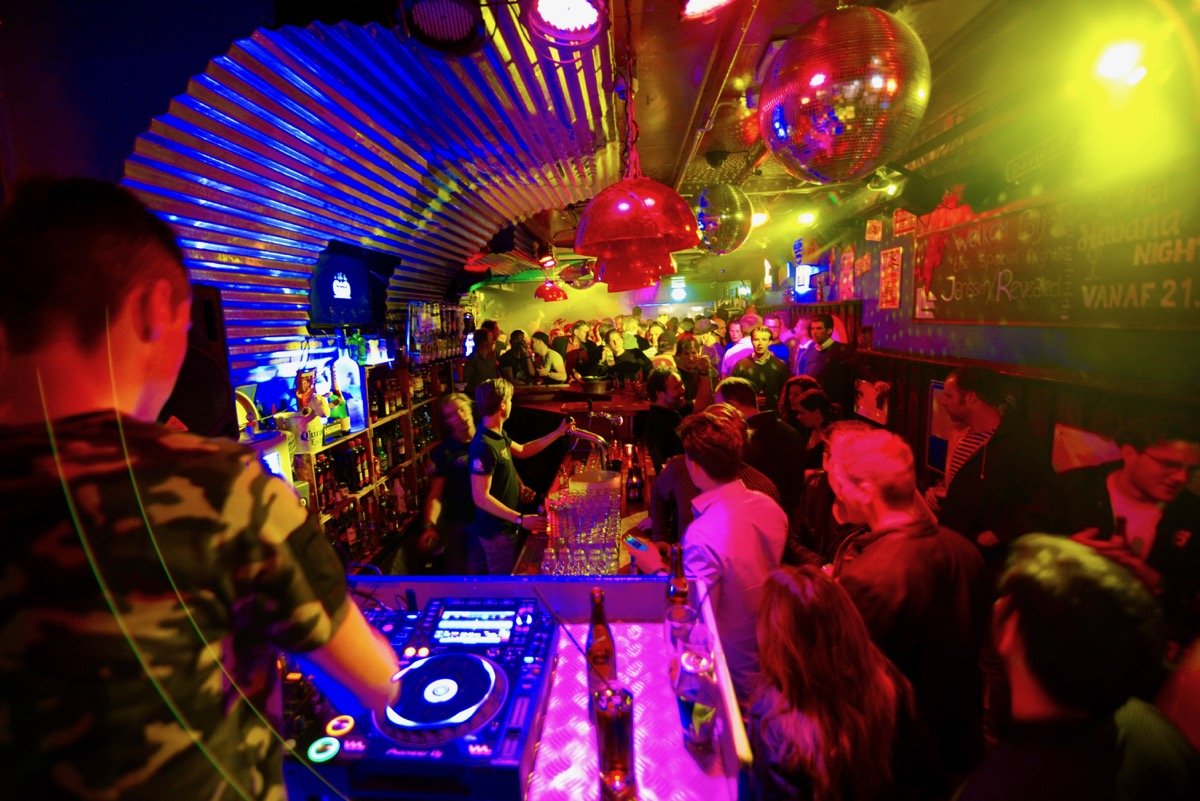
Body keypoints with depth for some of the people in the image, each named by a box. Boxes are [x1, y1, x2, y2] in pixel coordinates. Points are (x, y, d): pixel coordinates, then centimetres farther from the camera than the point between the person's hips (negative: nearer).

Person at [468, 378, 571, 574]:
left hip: (504, 525, 9)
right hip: (496, 530, -9)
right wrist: (521, 519, -30)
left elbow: (522, 451, 19)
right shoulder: (484, 446, -28)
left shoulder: (498, 435, 2)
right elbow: (481, 497, -28)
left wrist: (558, 432, 16)